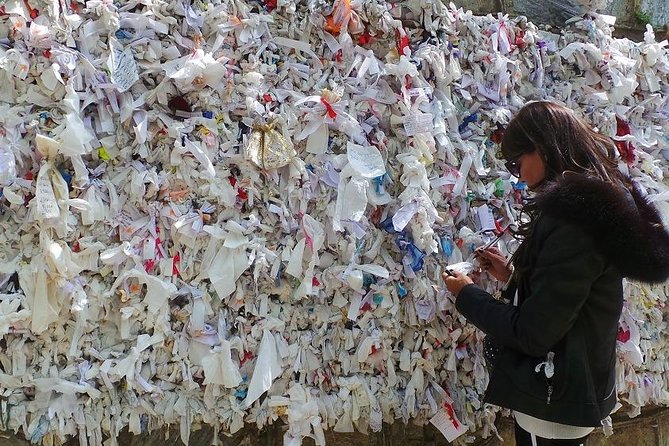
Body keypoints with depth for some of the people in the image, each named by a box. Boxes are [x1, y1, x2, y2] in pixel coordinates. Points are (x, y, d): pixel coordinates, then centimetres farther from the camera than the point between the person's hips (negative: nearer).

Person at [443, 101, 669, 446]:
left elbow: (532, 333, -24)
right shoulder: (599, 203, 7)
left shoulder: (571, 217, -24)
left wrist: (467, 296, -10)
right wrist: (513, 274, 10)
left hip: (553, 402, -9)